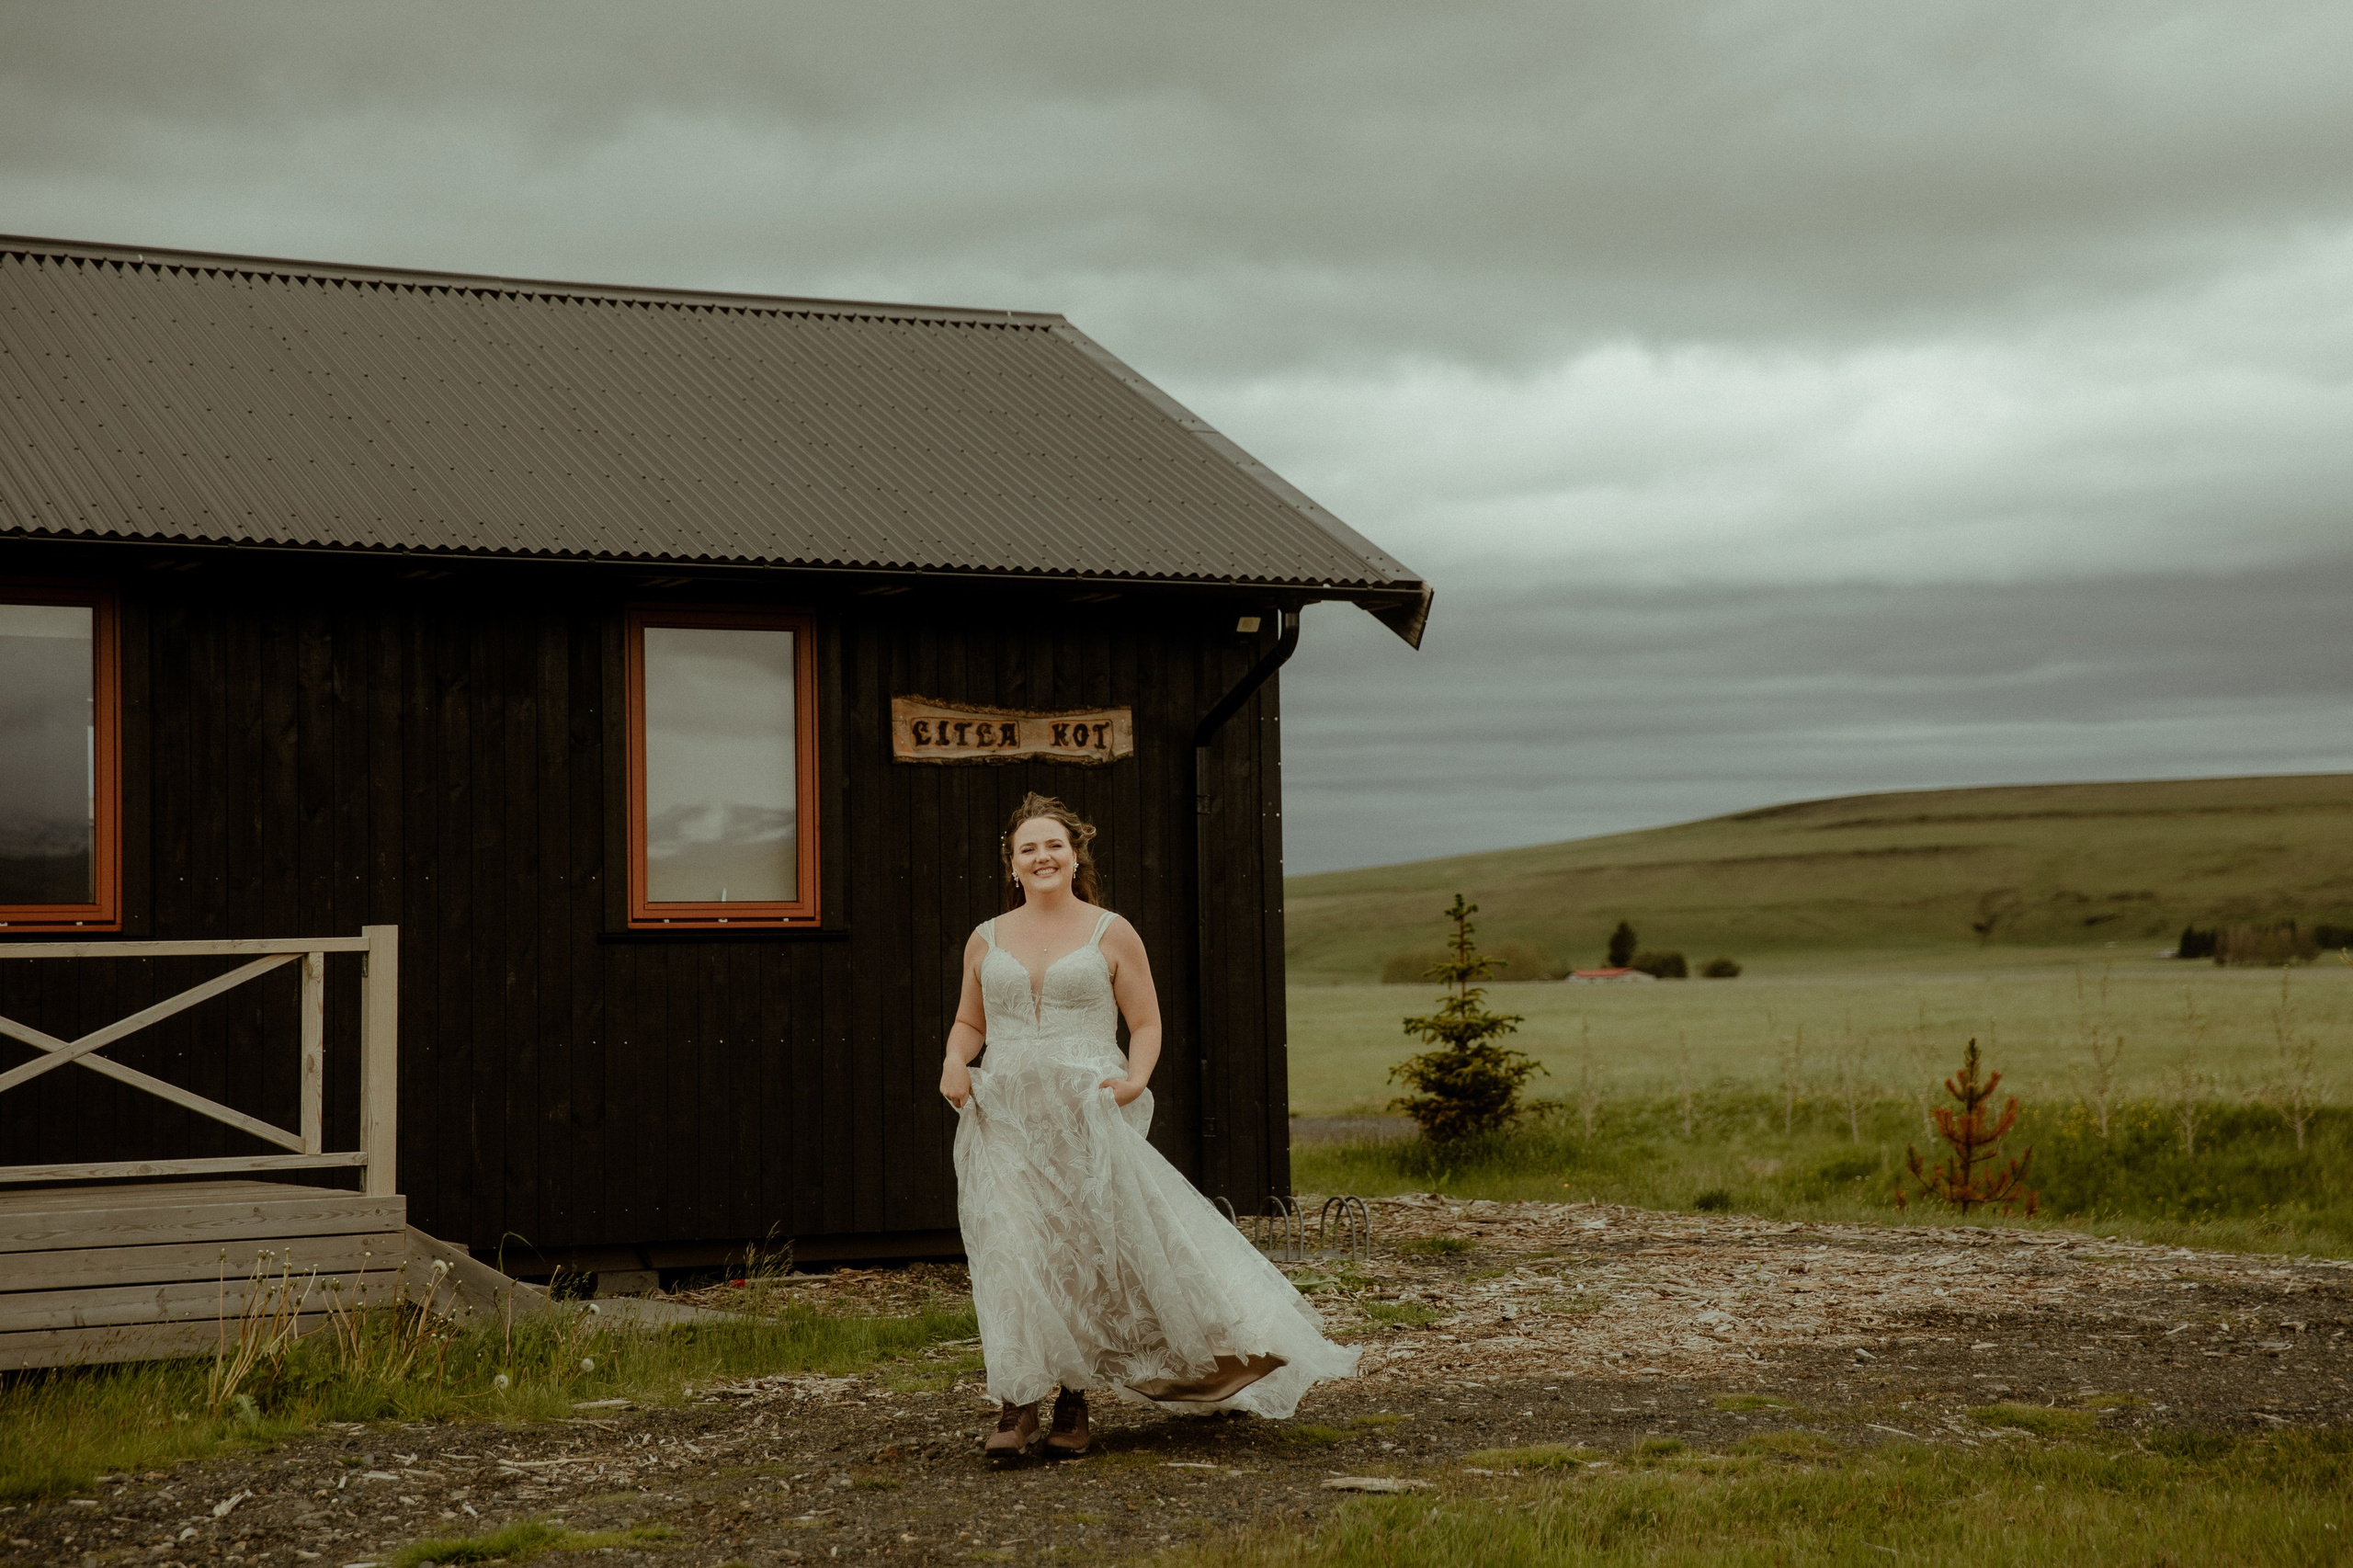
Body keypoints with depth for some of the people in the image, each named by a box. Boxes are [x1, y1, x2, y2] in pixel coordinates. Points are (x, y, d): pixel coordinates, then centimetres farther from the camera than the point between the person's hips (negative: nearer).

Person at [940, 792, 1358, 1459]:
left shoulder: (1111, 935, 5)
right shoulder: (987, 940, 13)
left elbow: (1146, 1023, 6)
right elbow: (969, 1022, 22)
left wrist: (1135, 1080, -12)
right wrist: (954, 1064, 1)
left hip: (1084, 1118, -2)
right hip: (1004, 1118, 2)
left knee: (1080, 1255, -1)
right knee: (1009, 1255, -8)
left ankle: (1073, 1405, 11)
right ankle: (1016, 1405, -3)